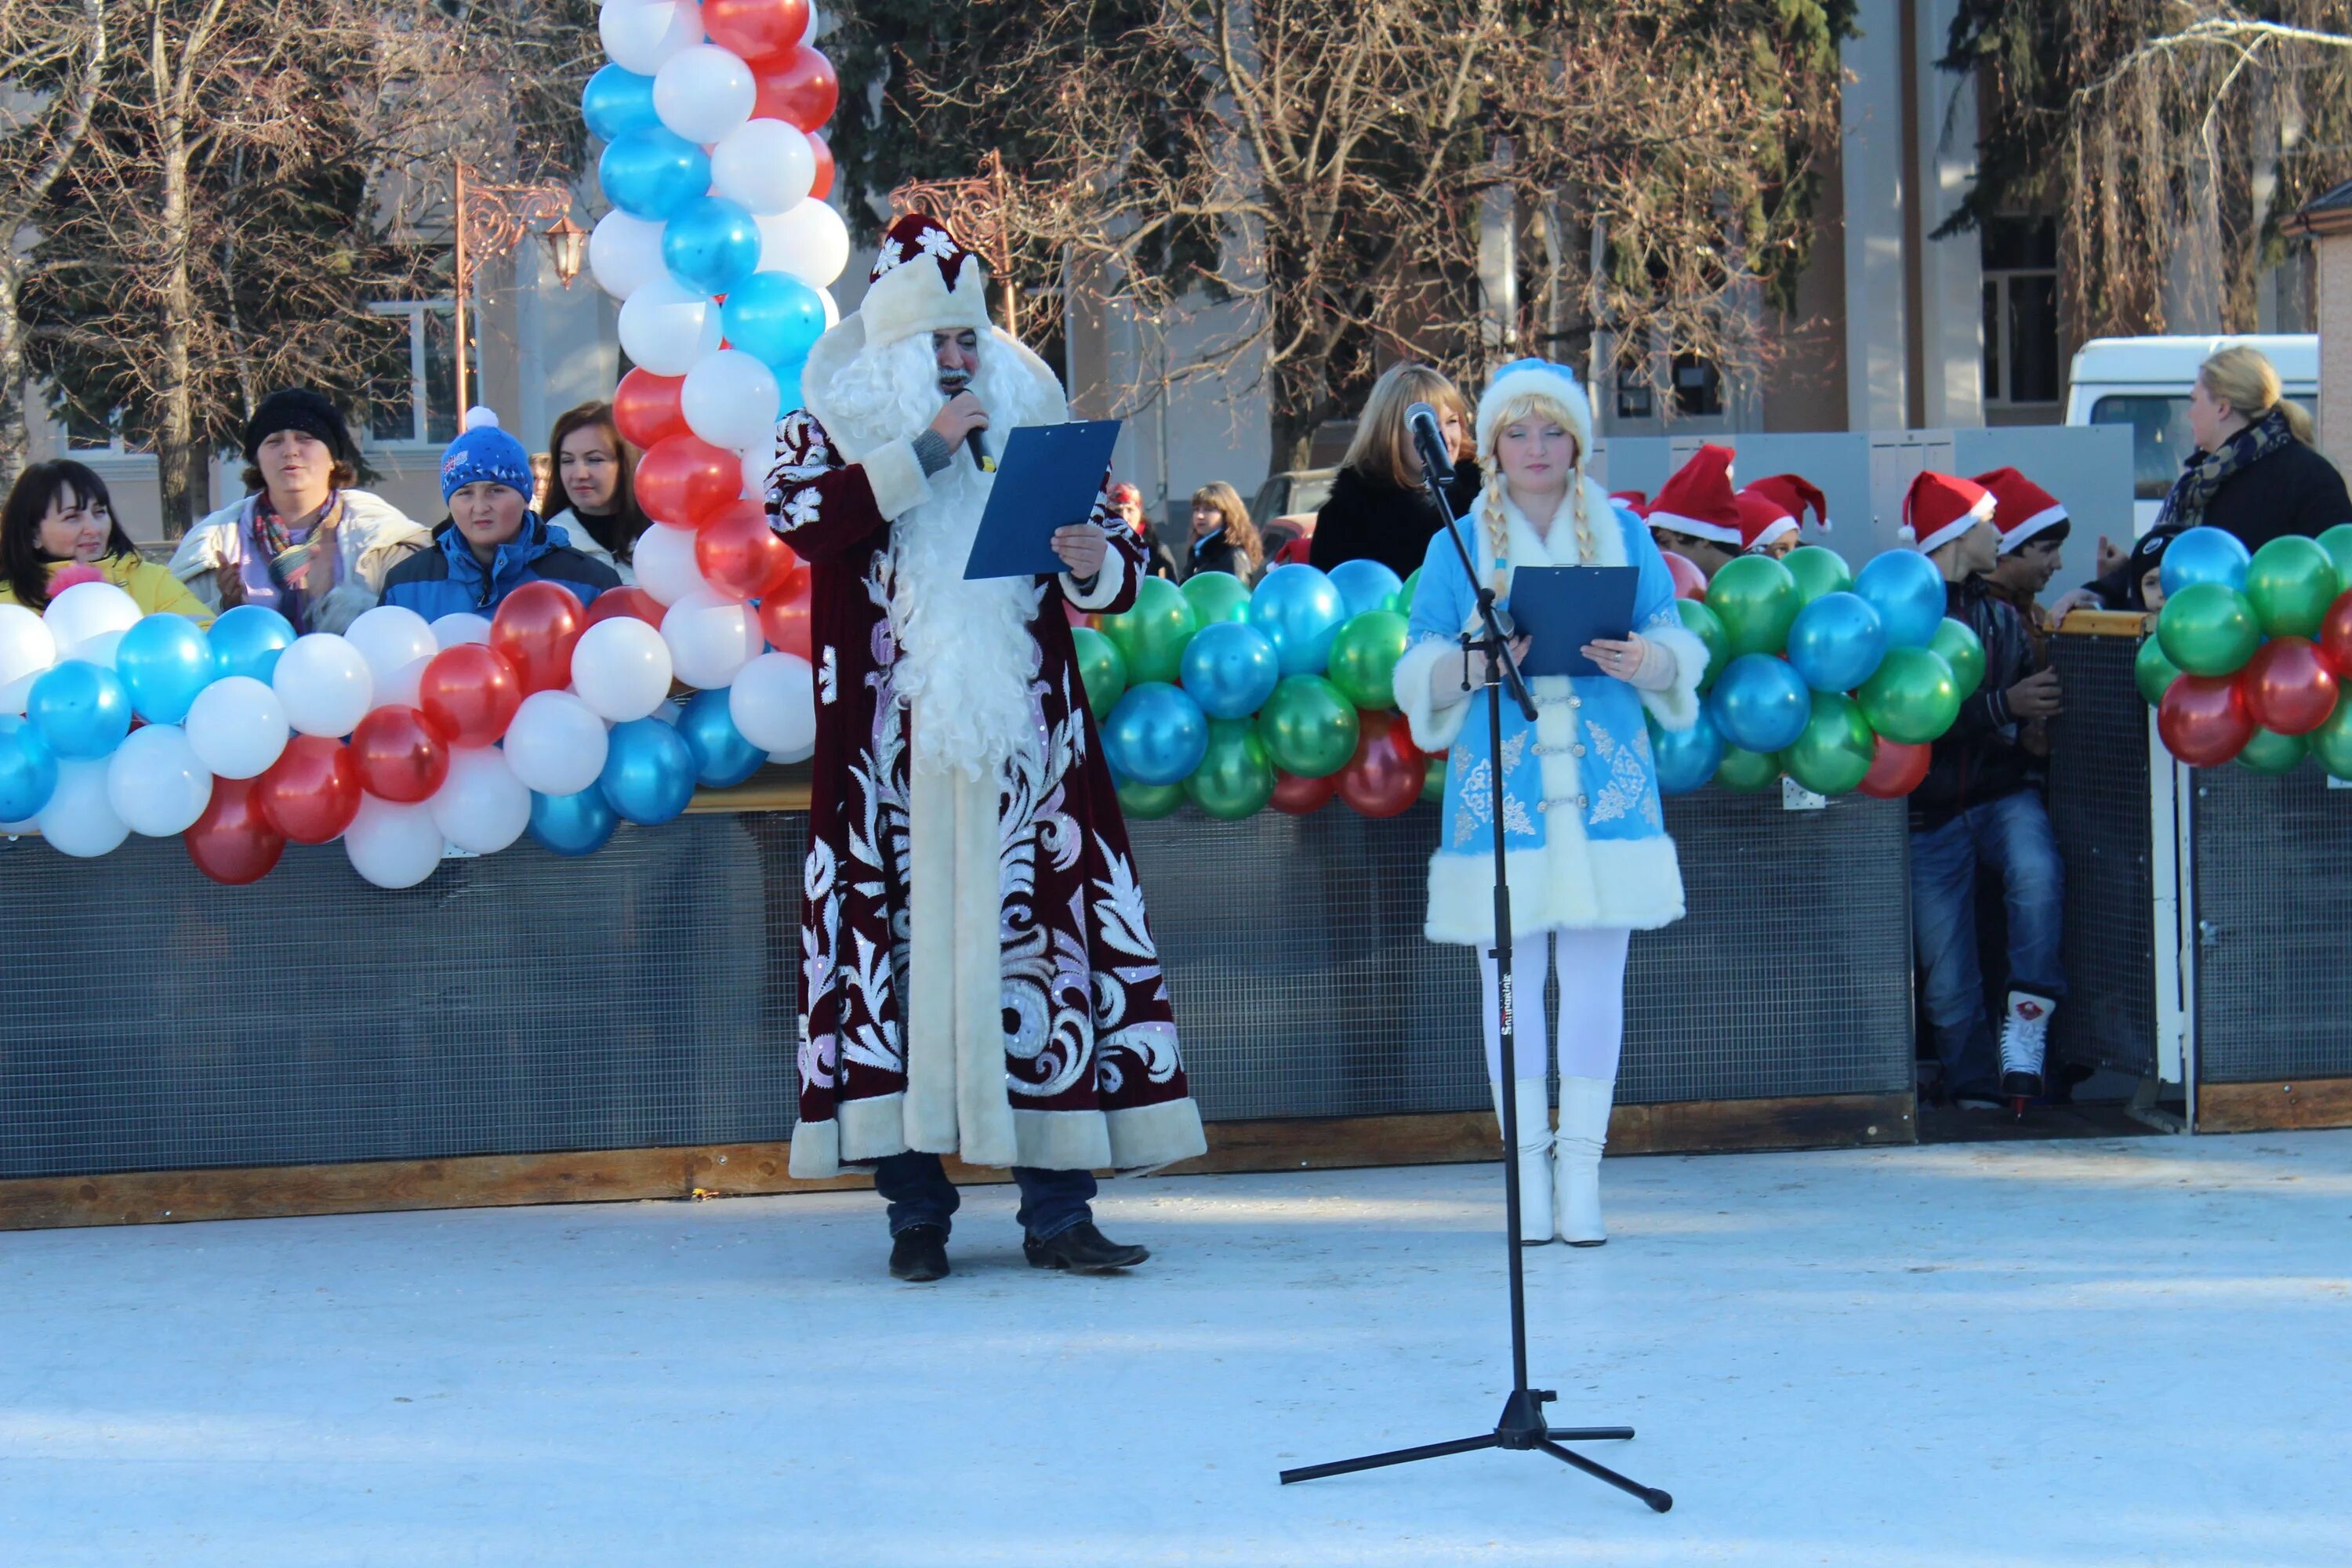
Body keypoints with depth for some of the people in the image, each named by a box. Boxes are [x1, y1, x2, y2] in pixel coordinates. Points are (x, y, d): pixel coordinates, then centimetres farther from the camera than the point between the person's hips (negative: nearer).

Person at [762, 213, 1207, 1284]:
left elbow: (1118, 575, 14)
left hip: (1024, 743, 2)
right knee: (895, 943, -4)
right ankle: (915, 1206, 4)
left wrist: (1096, 564, -9)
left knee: (1048, 941, -3)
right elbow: (800, 519, -14)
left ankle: (1058, 1210, 0)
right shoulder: (832, 429, 8)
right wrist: (923, 451, -15)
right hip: (888, 754, -2)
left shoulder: (1029, 429, 15)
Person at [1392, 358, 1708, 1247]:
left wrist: (1644, 661, -17)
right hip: (1500, 786, -1)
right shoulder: (1458, 546, 8)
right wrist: (1473, 667, -18)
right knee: (1510, 974, -2)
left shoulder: (1623, 535, 10)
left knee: (1595, 973, -2)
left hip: (1603, 784, 1)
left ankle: (1582, 1172, 3)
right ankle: (1529, 1171, 5)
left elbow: (1676, 646, 5)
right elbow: (1418, 670, 3)